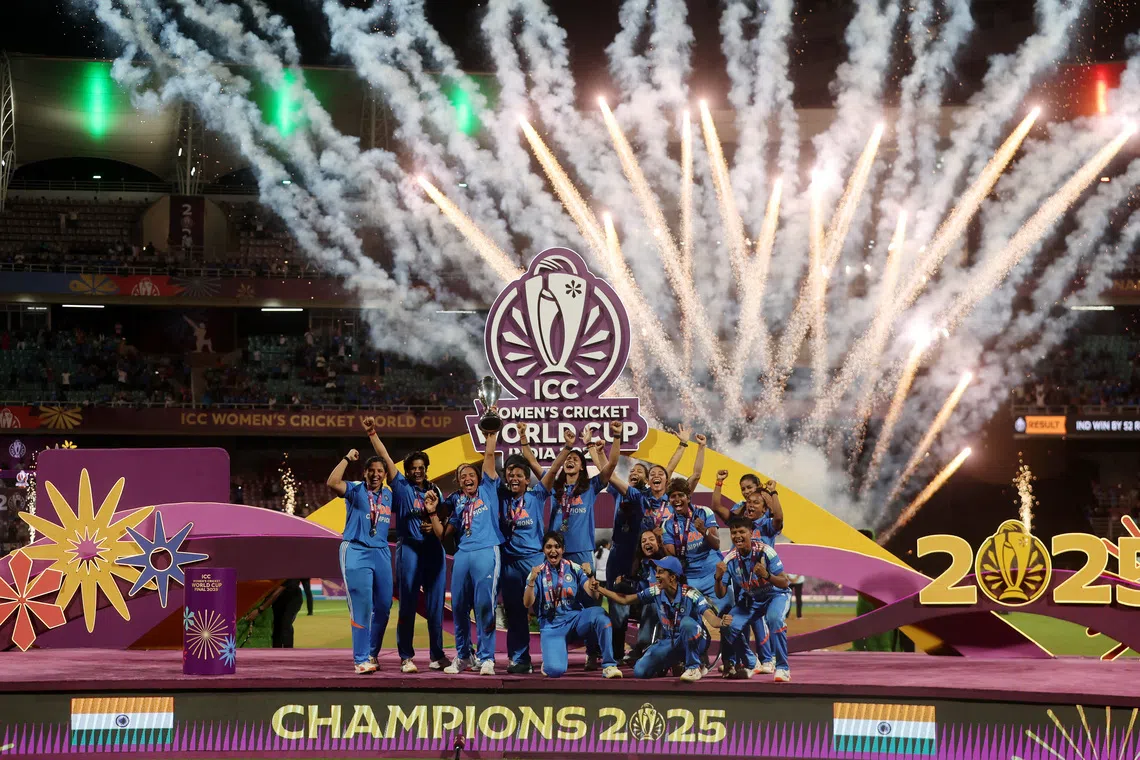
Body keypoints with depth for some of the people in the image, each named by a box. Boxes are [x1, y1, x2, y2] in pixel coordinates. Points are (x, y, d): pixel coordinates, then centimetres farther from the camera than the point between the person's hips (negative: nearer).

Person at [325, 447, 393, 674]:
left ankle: (372, 654, 23)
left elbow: (390, 521, 23)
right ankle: (361, 659, -4)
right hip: (356, 551, -6)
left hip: (381, 553, 6)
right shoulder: (355, 489, -4)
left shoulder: (388, 495, 13)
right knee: (362, 606, -8)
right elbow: (332, 483, -22)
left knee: (384, 606, 7)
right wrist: (347, 458, -18)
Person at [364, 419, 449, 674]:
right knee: (408, 604, -1)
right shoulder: (401, 486, 5)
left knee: (435, 604, 4)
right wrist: (372, 434, -8)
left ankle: (437, 655, 10)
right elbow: (385, 457, -2)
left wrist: (435, 526, -4)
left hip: (434, 550, 3)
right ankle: (406, 657, 2)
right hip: (409, 549, -3)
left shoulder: (435, 491, 13)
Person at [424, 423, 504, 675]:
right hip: (462, 555, 5)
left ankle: (486, 657, -7)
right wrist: (432, 512, 7)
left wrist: (492, 434, 7)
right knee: (459, 607, 5)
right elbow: (442, 534, 18)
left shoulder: (487, 490, 14)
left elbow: (489, 456, 7)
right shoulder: (458, 504, 23)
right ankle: (463, 656, 17)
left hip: (487, 552, -5)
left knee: (484, 606, -10)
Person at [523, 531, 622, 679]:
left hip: (576, 619, 1)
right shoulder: (538, 573, 4)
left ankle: (609, 665, -25)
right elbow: (527, 603, -7)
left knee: (598, 613, -34)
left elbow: (594, 596, -7)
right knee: (554, 670, -26)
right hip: (551, 626, -1)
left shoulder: (574, 568, 4)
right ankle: (550, 660, 14)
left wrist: (590, 576, -26)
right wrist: (532, 580, -23)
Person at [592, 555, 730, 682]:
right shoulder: (656, 592, -8)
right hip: (669, 642, 5)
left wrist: (721, 622, -59)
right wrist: (599, 589, -6)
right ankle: (674, 661, 18)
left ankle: (694, 668, -19)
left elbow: (710, 617, -35)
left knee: (687, 622, -39)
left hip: (695, 640, -5)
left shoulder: (690, 594, -22)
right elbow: (625, 600, 2)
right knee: (640, 671, -13)